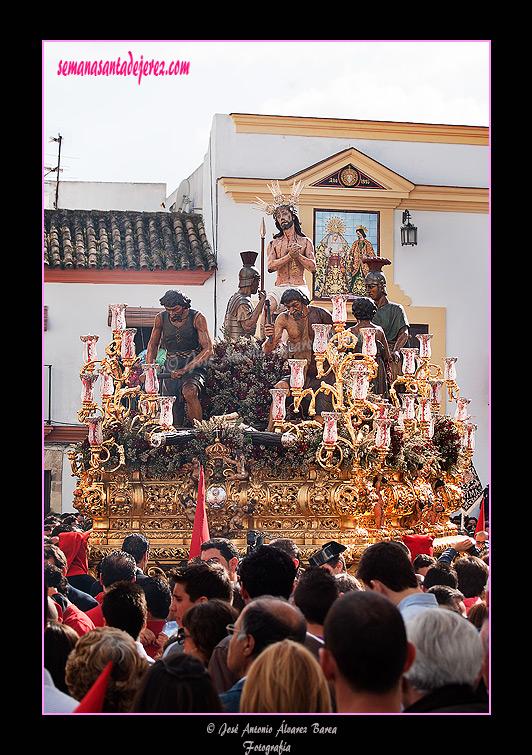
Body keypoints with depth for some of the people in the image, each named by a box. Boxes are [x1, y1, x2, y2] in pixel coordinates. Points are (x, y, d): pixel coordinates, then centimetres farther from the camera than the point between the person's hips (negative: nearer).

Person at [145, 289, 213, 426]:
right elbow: (153, 345, 18)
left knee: (189, 393, -33)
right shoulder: (161, 318, 1)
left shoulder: (197, 318, -10)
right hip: (171, 368, 4)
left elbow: (208, 349, -14)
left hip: (194, 366, -4)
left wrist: (185, 370, -22)